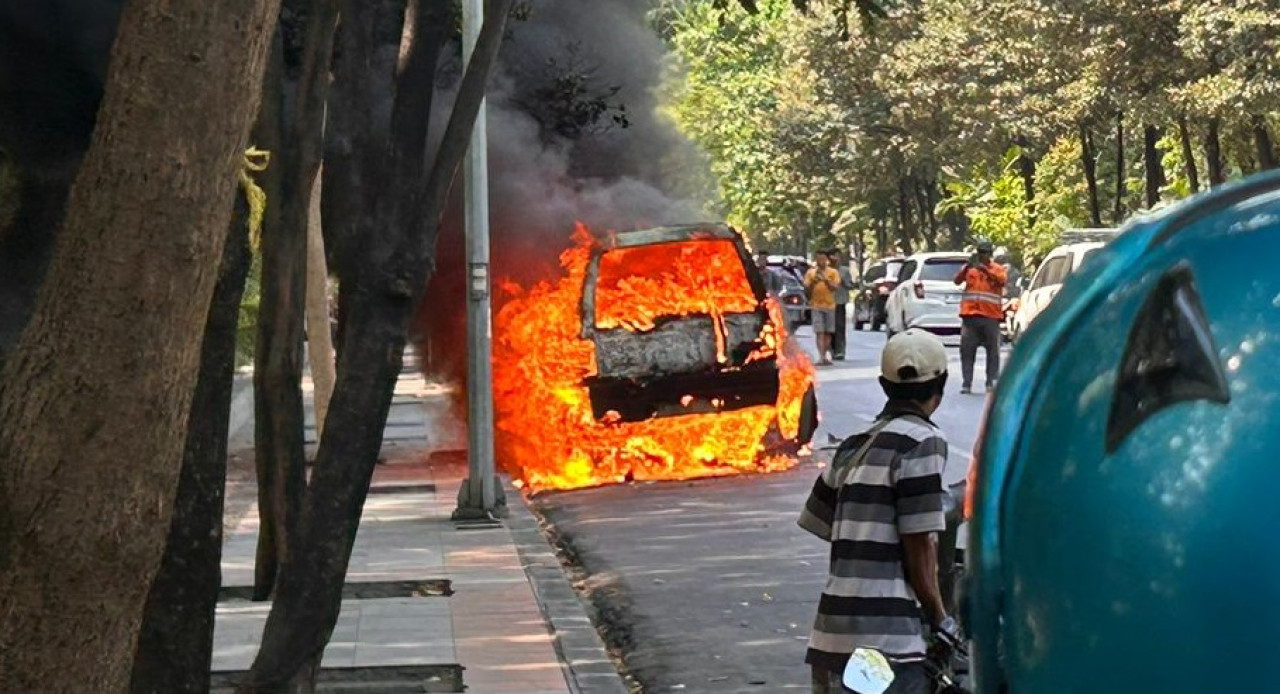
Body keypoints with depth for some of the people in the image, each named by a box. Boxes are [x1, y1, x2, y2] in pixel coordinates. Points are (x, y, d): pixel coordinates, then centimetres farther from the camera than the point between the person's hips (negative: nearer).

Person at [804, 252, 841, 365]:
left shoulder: (833, 272, 3)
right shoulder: (811, 273, 5)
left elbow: (835, 287, -6)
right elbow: (806, 288, 4)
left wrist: (826, 279, -19)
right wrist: (813, 281, -13)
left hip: (830, 305, 1)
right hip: (816, 305, -1)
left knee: (828, 332, 6)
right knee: (819, 332, -10)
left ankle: (826, 355, 15)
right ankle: (821, 356, -17)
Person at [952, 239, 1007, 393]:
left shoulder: (997, 269, 8)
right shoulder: (970, 268, 11)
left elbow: (1003, 280, -13)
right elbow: (957, 280, -3)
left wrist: (985, 269, -24)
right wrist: (967, 267, -20)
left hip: (991, 316, -1)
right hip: (970, 315, 1)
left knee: (993, 351, 0)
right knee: (967, 351, -1)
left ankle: (992, 382, 5)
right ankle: (966, 383, 1)